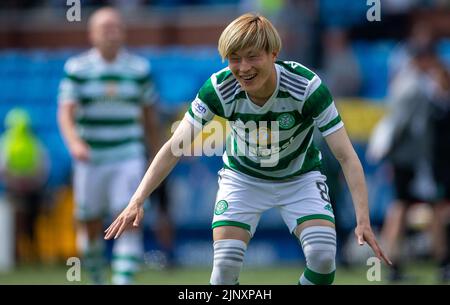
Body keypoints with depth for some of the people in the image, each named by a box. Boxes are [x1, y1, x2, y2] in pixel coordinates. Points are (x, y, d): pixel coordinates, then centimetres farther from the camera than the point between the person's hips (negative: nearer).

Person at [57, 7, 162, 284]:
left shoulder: (139, 68, 4)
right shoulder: (77, 68, -2)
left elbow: (150, 117, 12)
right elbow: (65, 113, -10)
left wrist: (157, 157, 14)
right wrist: (74, 142, -29)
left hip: (129, 158, 0)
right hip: (90, 160, 0)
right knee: (90, 224, 7)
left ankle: (124, 281, -16)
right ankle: (97, 278, 30)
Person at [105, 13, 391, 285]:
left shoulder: (307, 86, -31)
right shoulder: (219, 89, -27)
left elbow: (346, 155, -28)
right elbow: (175, 147, -22)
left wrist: (363, 220, -37)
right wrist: (137, 201, -32)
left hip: (300, 177, -1)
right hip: (243, 177, 1)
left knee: (322, 256, -22)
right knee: (225, 266, -16)